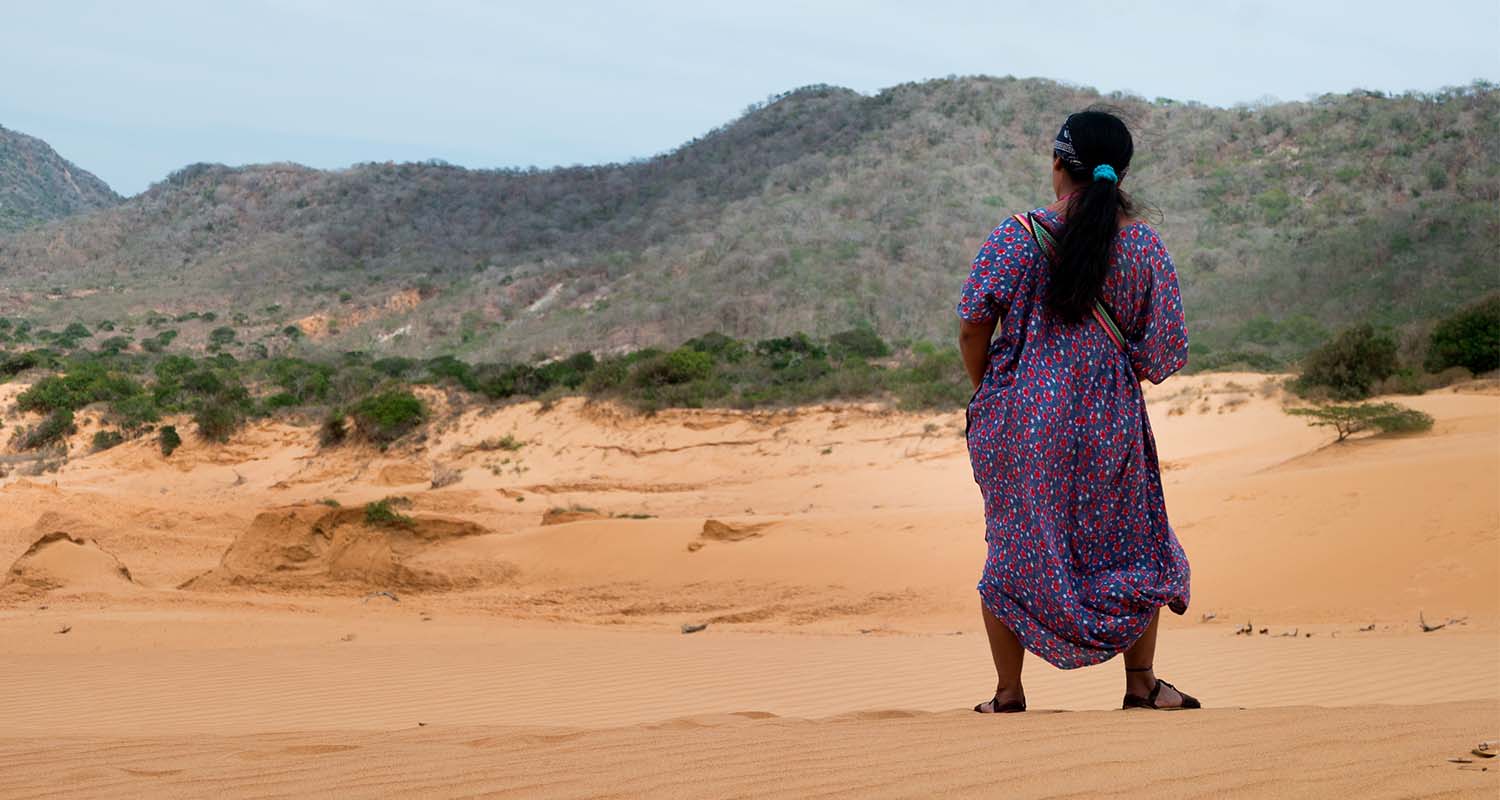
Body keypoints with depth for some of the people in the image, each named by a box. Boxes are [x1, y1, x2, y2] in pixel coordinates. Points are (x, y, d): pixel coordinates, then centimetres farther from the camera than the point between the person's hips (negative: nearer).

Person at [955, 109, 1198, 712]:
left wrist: (984, 392, 9)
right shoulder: (1145, 248, -5)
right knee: (1135, 545, 18)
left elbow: (973, 324, -7)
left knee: (1015, 544, 12)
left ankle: (1008, 694, 16)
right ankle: (1141, 685, 21)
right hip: (1108, 424, 0)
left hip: (1020, 416, 0)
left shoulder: (1017, 236, -8)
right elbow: (1163, 356, -3)